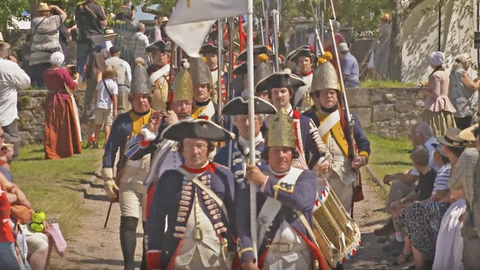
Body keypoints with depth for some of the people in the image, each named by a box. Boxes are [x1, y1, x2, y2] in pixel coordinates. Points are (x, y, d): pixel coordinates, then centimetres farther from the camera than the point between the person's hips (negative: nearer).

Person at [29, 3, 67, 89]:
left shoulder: (34, 21, 2)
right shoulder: (53, 20, -2)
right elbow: (64, 15, 13)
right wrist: (55, 7, 22)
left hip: (37, 55, 1)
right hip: (53, 52, -1)